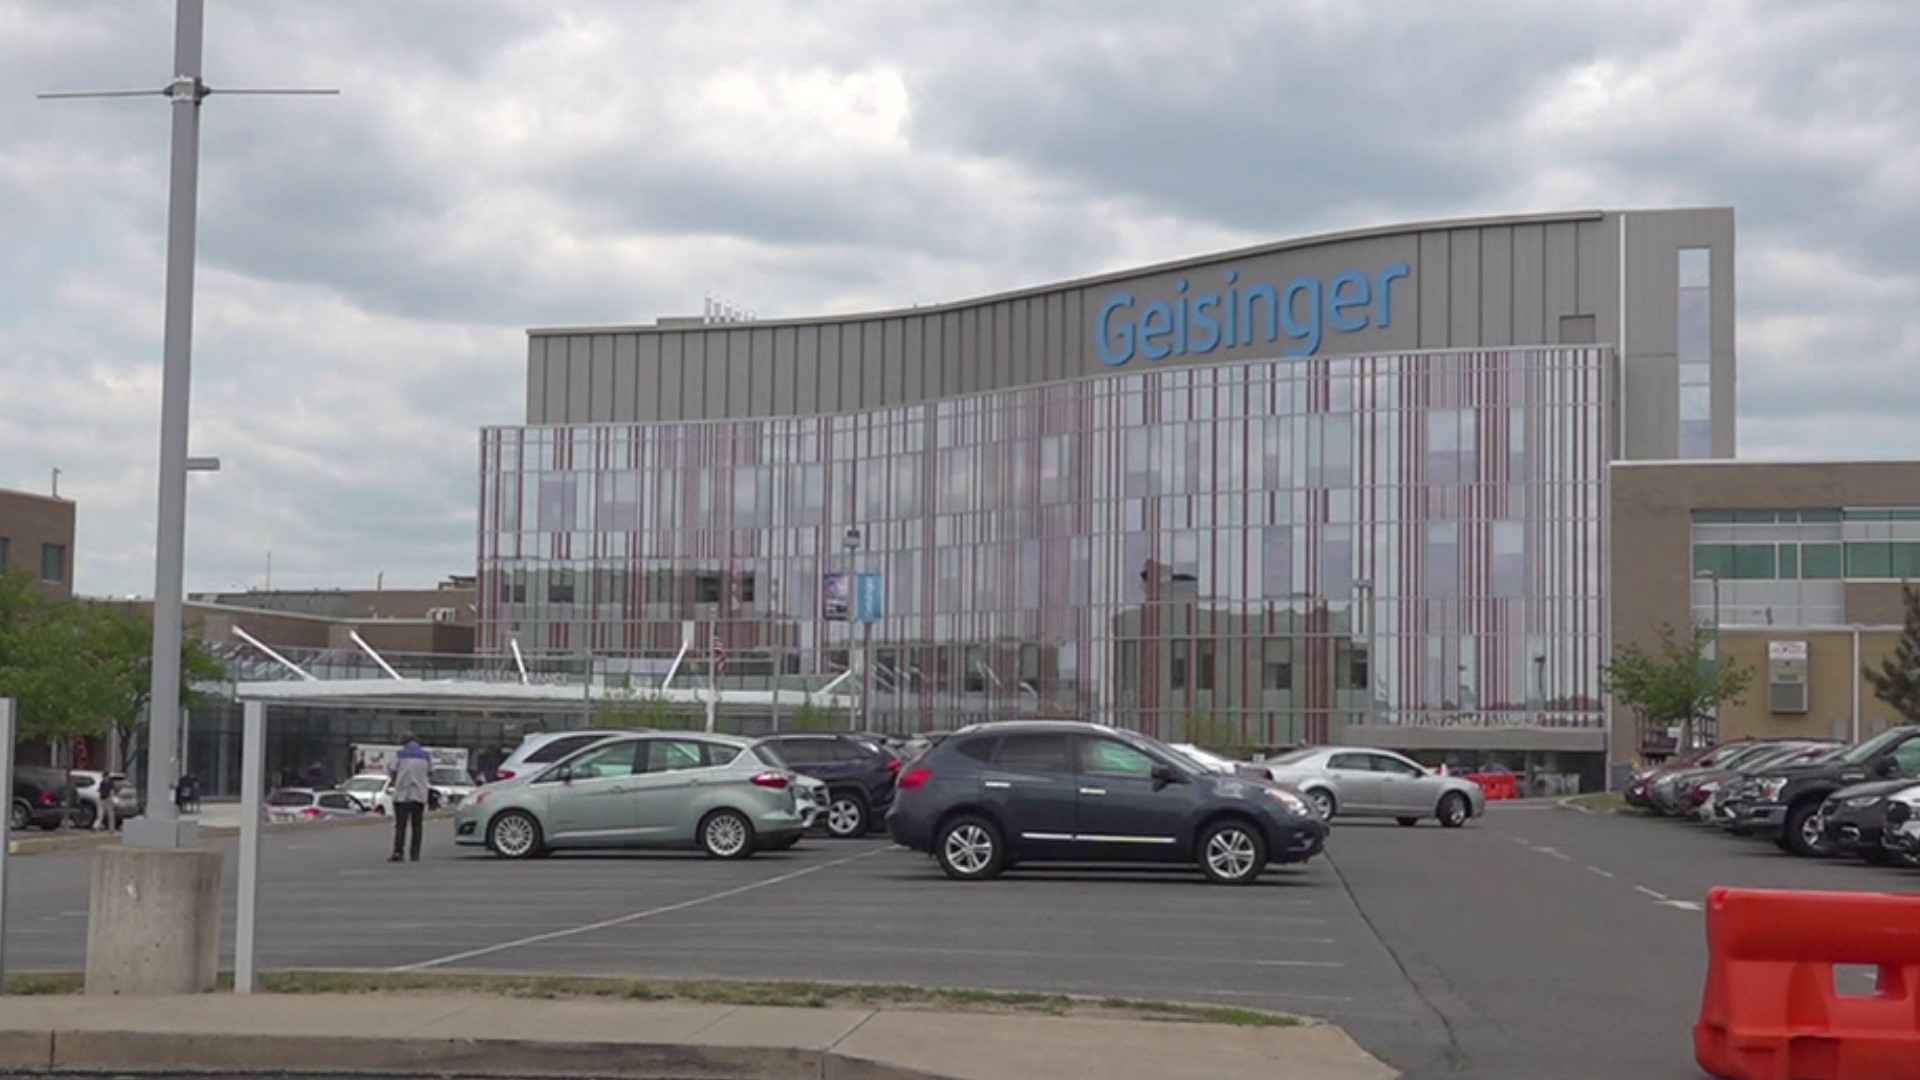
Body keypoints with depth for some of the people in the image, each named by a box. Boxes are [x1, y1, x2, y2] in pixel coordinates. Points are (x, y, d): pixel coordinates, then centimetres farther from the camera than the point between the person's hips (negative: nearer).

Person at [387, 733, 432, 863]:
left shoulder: (399, 755, -2)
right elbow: (430, 775, 10)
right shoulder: (427, 755, 6)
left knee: (400, 825, -2)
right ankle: (415, 854, 3)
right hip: (420, 795, 2)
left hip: (402, 795, -2)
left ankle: (398, 853, -12)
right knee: (417, 826, 7)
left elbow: (392, 773, -2)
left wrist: (388, 769, 20)